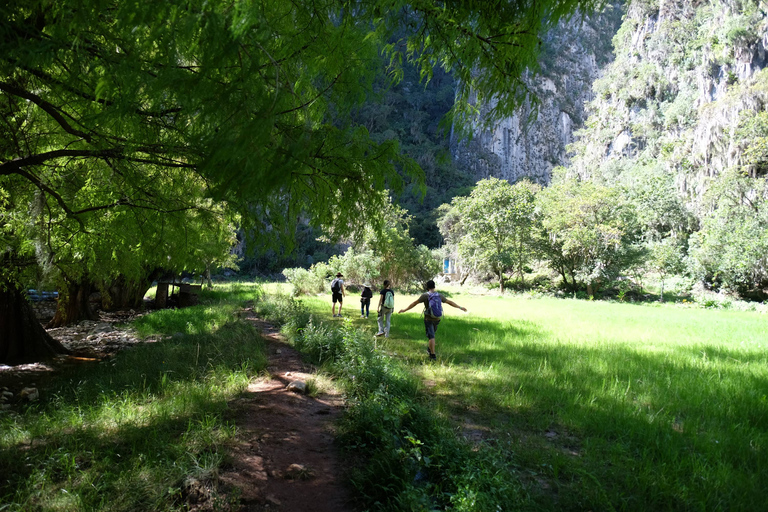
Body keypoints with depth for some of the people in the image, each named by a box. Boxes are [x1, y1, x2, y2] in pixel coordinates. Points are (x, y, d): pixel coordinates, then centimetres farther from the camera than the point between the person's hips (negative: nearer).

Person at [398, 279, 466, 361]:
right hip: (437, 319, 4)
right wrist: (460, 307, 21)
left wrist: (405, 310, 1)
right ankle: (429, 348, 36)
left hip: (428, 319, -4)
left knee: (431, 336, -3)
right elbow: (450, 302, 9)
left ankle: (433, 355, -4)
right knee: (432, 333, 25)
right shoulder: (439, 296, 0)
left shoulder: (425, 295, -12)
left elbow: (414, 303, -8)